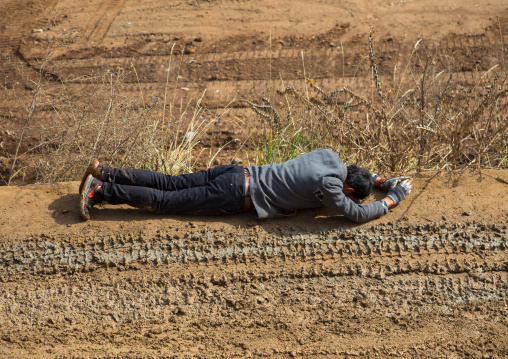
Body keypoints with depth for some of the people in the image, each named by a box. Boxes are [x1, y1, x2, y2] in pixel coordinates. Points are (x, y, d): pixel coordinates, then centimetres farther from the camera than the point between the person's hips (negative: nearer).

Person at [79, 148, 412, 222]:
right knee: (167, 201, -3)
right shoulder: (327, 187, -18)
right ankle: (101, 190, -2)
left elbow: (352, 172, 29)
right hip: (239, 196, -8)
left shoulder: (330, 156, 7)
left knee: (171, 184, 11)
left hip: (239, 174, 8)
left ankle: (103, 172, 12)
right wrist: (392, 199, -1)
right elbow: (359, 214, -15)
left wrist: (382, 180, 24)